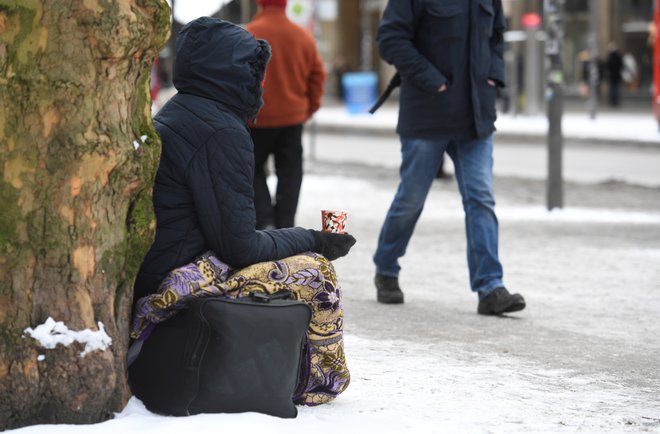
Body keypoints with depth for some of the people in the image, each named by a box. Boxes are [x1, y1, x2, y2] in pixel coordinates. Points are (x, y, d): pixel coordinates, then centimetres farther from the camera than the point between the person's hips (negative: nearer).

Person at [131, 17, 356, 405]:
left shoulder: (173, 117, 14)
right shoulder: (222, 132, -17)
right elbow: (238, 246, -18)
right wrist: (311, 240, -3)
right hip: (170, 284, -10)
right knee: (316, 272, -5)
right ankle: (321, 381, 10)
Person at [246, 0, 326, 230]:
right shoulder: (304, 36, 1)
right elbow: (317, 76, 6)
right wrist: (310, 107, 17)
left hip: (257, 118, -3)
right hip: (292, 117, 3)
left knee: (253, 170, 11)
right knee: (289, 173, 11)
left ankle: (264, 221, -5)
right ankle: (285, 226, 8)